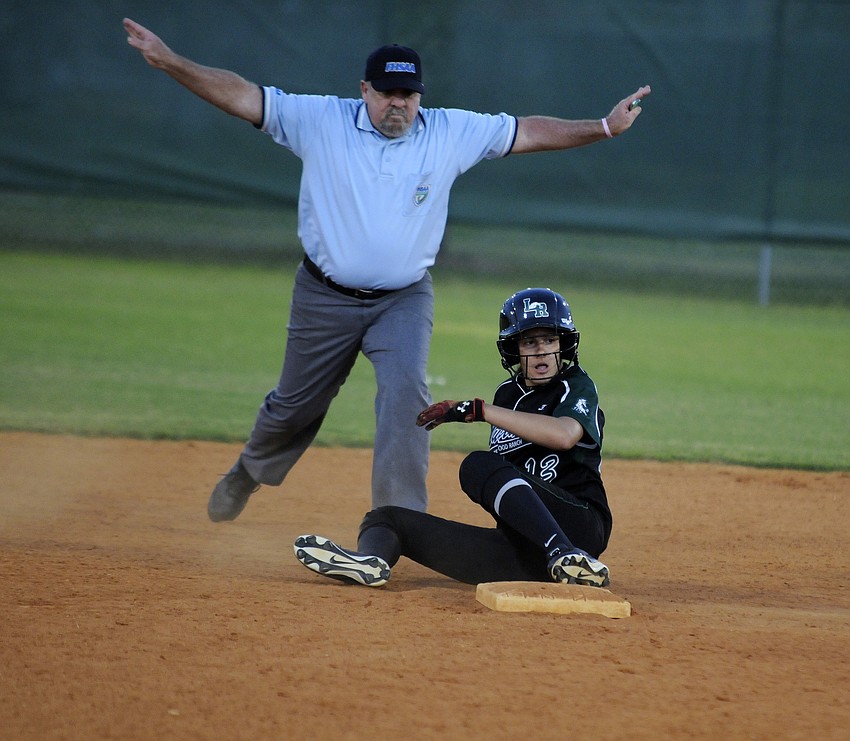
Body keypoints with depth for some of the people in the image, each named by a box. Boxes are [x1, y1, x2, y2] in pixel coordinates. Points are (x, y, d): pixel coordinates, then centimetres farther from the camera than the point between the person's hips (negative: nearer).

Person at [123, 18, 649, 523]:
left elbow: (527, 132, -1)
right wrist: (171, 62, -24)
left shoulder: (452, 133, -5)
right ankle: (250, 473, 44)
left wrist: (605, 127, -8)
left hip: (405, 299, 0)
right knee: (296, 405, 13)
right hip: (325, 298, 0)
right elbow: (244, 96, -13)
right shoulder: (320, 121, -10)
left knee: (405, 390, -23)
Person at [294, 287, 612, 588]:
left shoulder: (576, 386, 1)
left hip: (578, 528, -7)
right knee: (386, 518, 1)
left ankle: (566, 558, -45)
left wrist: (479, 410, -19)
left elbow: (564, 435, -21)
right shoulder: (508, 393, 21)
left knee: (479, 465, -28)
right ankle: (371, 560, -39)